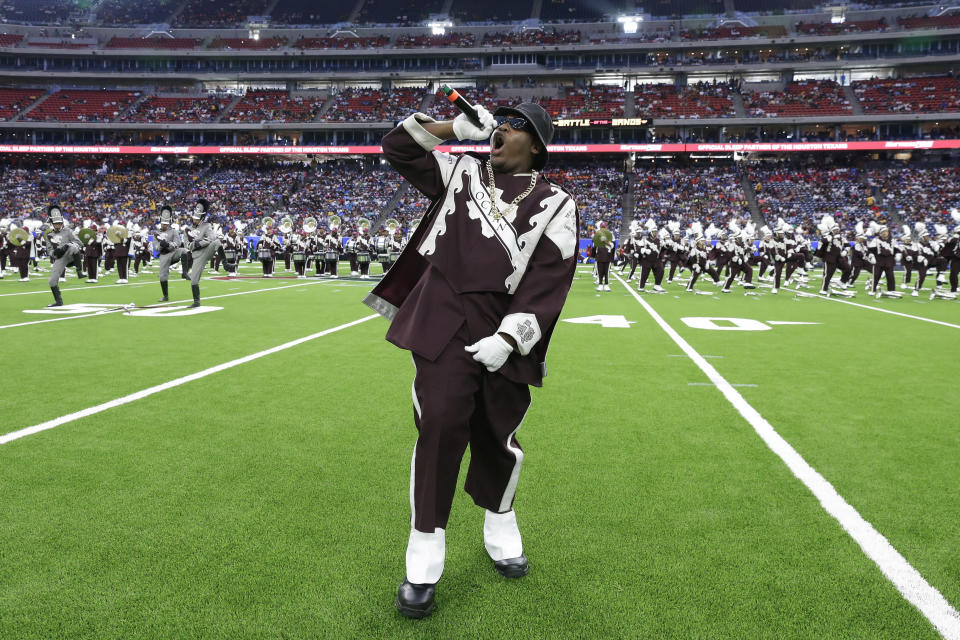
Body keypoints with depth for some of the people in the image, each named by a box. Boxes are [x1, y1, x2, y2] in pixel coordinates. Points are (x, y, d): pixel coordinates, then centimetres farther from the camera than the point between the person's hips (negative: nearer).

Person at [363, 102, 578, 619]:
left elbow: (550, 279, -4)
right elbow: (398, 147, 20)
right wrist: (456, 127, 9)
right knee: (439, 426, -8)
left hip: (505, 336, 0)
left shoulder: (555, 204, 6)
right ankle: (425, 558, 4)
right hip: (445, 323, 1)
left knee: (497, 434, 9)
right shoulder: (462, 173, 15)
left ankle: (499, 530, 36)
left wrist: (509, 337, -15)